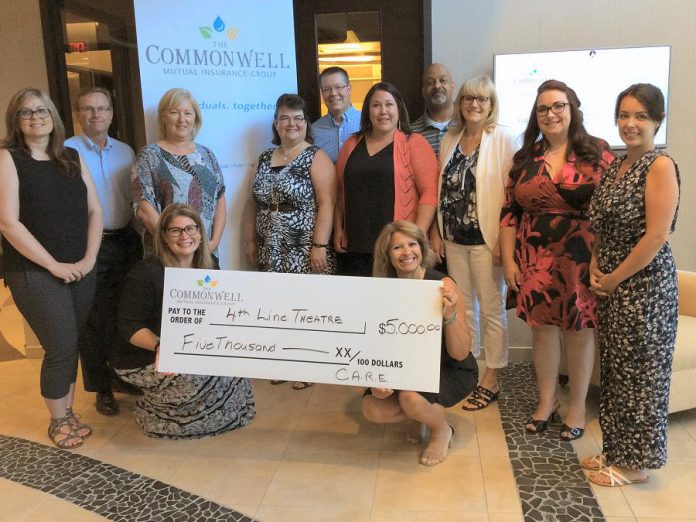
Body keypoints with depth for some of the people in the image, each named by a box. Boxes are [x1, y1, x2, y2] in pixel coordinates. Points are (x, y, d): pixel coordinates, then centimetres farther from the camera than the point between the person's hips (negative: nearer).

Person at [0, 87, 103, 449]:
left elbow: (95, 211, 8)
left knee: (70, 345, 11)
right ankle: (58, 422, 18)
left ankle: (67, 413, 28)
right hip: (34, 273, -4)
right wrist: (53, 265, -14)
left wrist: (89, 258, -4)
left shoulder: (72, 158, 10)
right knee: (62, 347, -3)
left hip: (80, 270, 5)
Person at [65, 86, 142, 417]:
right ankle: (101, 388, 16)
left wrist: (138, 240, 8)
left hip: (125, 242, 4)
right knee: (95, 320, 3)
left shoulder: (125, 151, 11)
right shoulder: (66, 151, -3)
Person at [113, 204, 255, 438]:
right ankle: (152, 411, 0)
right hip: (145, 360, -6)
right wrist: (160, 346, -37)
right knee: (193, 377, -28)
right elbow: (129, 327, -19)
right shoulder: (146, 273, -18)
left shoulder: (206, 270, 0)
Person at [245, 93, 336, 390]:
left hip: (305, 251, -5)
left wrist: (320, 245, -18)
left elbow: (326, 204, -13)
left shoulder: (316, 158, -5)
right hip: (272, 252, 6)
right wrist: (251, 240, 14)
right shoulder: (265, 159, 13)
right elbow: (256, 202, 17)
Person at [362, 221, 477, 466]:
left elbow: (460, 354, -23)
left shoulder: (443, 285, -22)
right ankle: (421, 415, 14)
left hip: (453, 371, -4)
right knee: (372, 409, -18)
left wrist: (449, 314, -39)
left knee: (411, 398, -32)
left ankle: (442, 430, 3)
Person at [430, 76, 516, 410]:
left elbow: (512, 192, -11)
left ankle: (491, 380, 16)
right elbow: (440, 190, 12)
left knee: (492, 309, 5)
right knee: (462, 307, 15)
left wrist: (503, 239, -16)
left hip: (485, 238, -5)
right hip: (453, 238, 5)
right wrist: (436, 232, 7)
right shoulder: (450, 139, 9)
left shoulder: (502, 139, -6)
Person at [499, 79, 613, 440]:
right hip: (535, 260, 3)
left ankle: (577, 406, 27)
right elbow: (509, 211, 6)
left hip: (581, 259, -3)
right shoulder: (525, 157, 6)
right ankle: (547, 400, 30)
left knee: (578, 330, 8)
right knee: (541, 327, 11)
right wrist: (508, 259, 1)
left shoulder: (596, 153, -3)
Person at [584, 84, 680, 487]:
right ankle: (617, 450, 32)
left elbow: (656, 236, -20)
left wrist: (614, 279, -13)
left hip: (645, 285, -8)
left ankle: (637, 463, 21)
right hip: (611, 285, 8)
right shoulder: (616, 166, 9)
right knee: (615, 368, 16)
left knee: (641, 371, 5)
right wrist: (595, 268, 2)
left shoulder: (661, 166, -14)